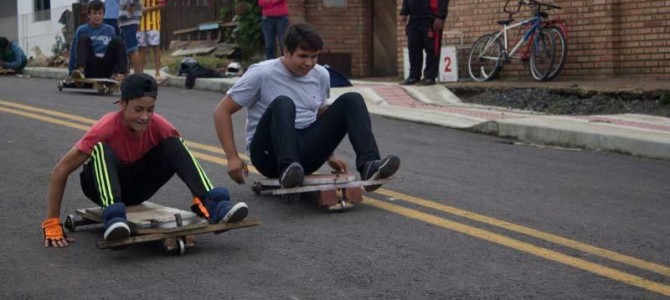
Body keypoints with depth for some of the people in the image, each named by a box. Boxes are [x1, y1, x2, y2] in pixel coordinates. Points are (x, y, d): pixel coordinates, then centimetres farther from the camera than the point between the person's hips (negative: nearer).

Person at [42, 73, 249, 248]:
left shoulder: (159, 126, -20)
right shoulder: (107, 129, -29)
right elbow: (61, 171, -28)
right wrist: (52, 223, -31)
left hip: (137, 185, 3)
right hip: (105, 184, -3)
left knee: (174, 144, -21)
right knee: (102, 150, -35)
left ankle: (212, 204, -36)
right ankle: (113, 217, -54)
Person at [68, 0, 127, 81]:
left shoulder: (110, 30, 16)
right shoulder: (82, 30, 9)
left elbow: (118, 48, 17)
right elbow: (74, 52, 7)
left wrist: (122, 70, 7)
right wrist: (71, 72, 0)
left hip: (106, 67, 2)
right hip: (90, 67, -2)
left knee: (118, 40, -15)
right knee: (84, 38, -21)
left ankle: (117, 73, -32)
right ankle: (80, 70, -45)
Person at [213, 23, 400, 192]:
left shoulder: (321, 76, 7)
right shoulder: (262, 74, -9)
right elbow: (222, 111, -7)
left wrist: (327, 154, 20)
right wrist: (232, 157, -14)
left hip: (306, 154, 5)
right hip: (270, 154, -5)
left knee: (352, 100, -11)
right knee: (283, 103, -33)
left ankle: (369, 165, -30)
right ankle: (287, 169, -50)